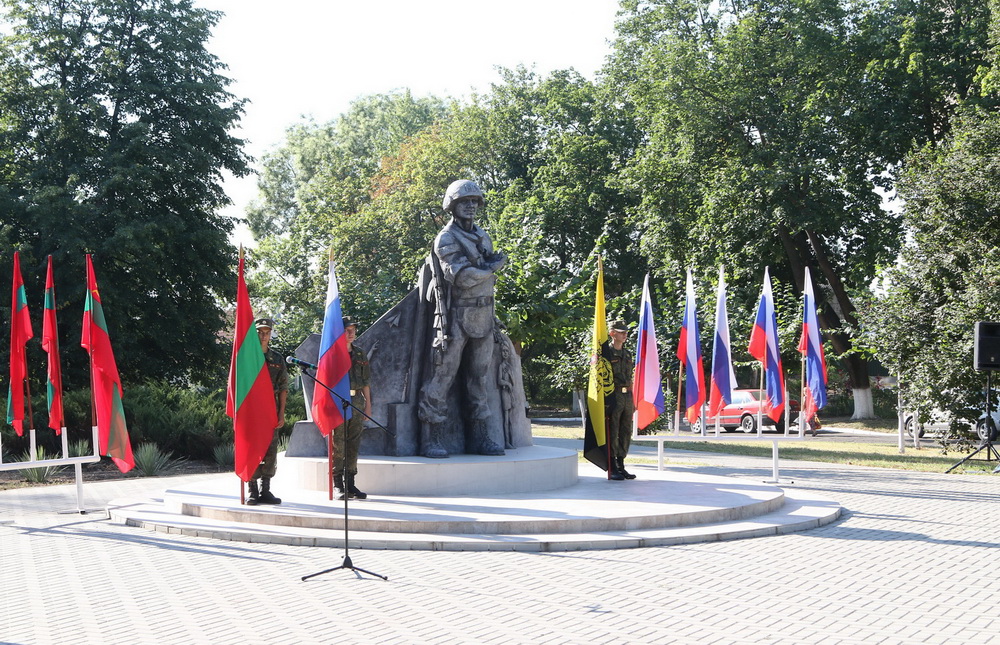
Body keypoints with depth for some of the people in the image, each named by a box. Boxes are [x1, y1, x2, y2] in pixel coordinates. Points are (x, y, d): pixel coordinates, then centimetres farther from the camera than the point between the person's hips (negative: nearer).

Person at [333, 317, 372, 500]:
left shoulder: (360, 355, 16)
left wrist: (368, 405, 14)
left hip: (357, 402, 5)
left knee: (353, 445, 7)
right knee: (338, 445, -4)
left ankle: (350, 485, 13)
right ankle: (338, 485, 0)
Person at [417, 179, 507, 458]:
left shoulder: (483, 236, 16)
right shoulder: (446, 239, -8)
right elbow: (462, 277, -20)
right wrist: (493, 267, -9)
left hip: (483, 316, 7)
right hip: (456, 316, -7)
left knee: (479, 377, 10)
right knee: (443, 375, -6)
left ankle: (480, 437, 17)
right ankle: (430, 440, -3)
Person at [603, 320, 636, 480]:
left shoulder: (627, 354, 16)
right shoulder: (606, 352, -6)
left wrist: (632, 401, 17)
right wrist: (607, 400, -14)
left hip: (627, 396, 7)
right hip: (613, 397, -7)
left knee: (626, 433, 9)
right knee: (612, 433, -4)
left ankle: (621, 465, 17)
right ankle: (612, 468, 1)